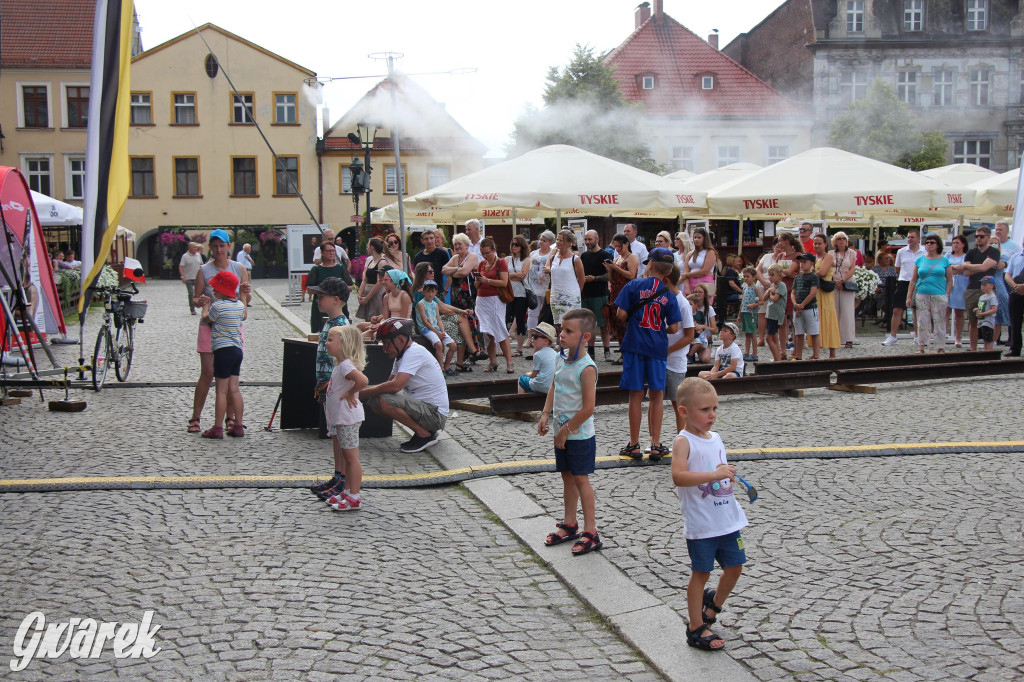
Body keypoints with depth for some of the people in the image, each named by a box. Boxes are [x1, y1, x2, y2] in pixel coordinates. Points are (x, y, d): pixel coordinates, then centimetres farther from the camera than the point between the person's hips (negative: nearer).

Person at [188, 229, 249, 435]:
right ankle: (195, 418, 5)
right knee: (207, 373, -5)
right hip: (209, 325, -1)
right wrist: (200, 301, -21)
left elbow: (245, 300, 5)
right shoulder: (203, 271, 2)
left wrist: (245, 293, -18)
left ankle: (230, 418, 13)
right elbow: (196, 299, 2)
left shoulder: (239, 269, 6)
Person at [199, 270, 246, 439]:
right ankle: (238, 425, 10)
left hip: (223, 350, -7)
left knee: (222, 390, -4)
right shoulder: (240, 305, 8)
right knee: (234, 389, 10)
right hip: (237, 349, 7)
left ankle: (217, 428, 0)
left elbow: (206, 318, 3)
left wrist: (206, 306, 23)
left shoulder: (218, 306, -13)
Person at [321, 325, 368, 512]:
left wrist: (350, 393, -23)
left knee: (351, 457, -3)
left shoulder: (346, 365, -20)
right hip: (338, 418, 10)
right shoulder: (340, 364, 12)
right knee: (346, 457, 17)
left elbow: (363, 380, -37)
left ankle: (354, 496, 2)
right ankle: (347, 491, 27)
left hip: (347, 419, -10)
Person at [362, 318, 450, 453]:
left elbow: (395, 386, -28)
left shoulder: (415, 352, -18)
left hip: (435, 414, -10)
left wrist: (361, 393, -18)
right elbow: (390, 384, 14)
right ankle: (423, 429, 8)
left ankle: (425, 435, -11)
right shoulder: (402, 355, 13)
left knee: (382, 401, -25)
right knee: (373, 401, 3)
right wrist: (362, 390, -2)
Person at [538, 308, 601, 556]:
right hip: (562, 433, 8)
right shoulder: (561, 358, 2)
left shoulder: (587, 368, -23)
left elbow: (588, 408, -24)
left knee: (580, 479, -1)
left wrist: (566, 429, -16)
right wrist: (546, 414, 5)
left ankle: (591, 532, 9)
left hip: (579, 435, -8)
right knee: (567, 476, 17)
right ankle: (569, 524, 31)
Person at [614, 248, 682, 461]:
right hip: (658, 348, 1)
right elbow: (674, 328, -2)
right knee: (657, 396, 10)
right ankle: (656, 445, 11)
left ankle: (634, 445, 11)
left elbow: (621, 314, -10)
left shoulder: (634, 286, -5)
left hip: (635, 346, -1)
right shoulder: (669, 295, 0)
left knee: (636, 395, 5)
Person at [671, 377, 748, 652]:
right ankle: (696, 628, 16)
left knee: (734, 567, 14)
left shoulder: (715, 438, 10)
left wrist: (730, 475, 8)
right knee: (701, 573, 3)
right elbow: (678, 476, -31)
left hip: (728, 519, 7)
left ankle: (714, 604, 40)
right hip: (701, 524, -7)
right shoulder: (683, 441, -14)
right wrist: (715, 474, -36)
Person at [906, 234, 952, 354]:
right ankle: (921, 348, 6)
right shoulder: (920, 260, 10)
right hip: (921, 295, 1)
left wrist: (946, 295, -5)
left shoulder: (944, 261, 6)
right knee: (922, 322, 1)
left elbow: (949, 280, 5)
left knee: (939, 322, 0)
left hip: (939, 296, -1)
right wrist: (909, 297, 5)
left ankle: (941, 348, 7)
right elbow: (913, 280, 10)